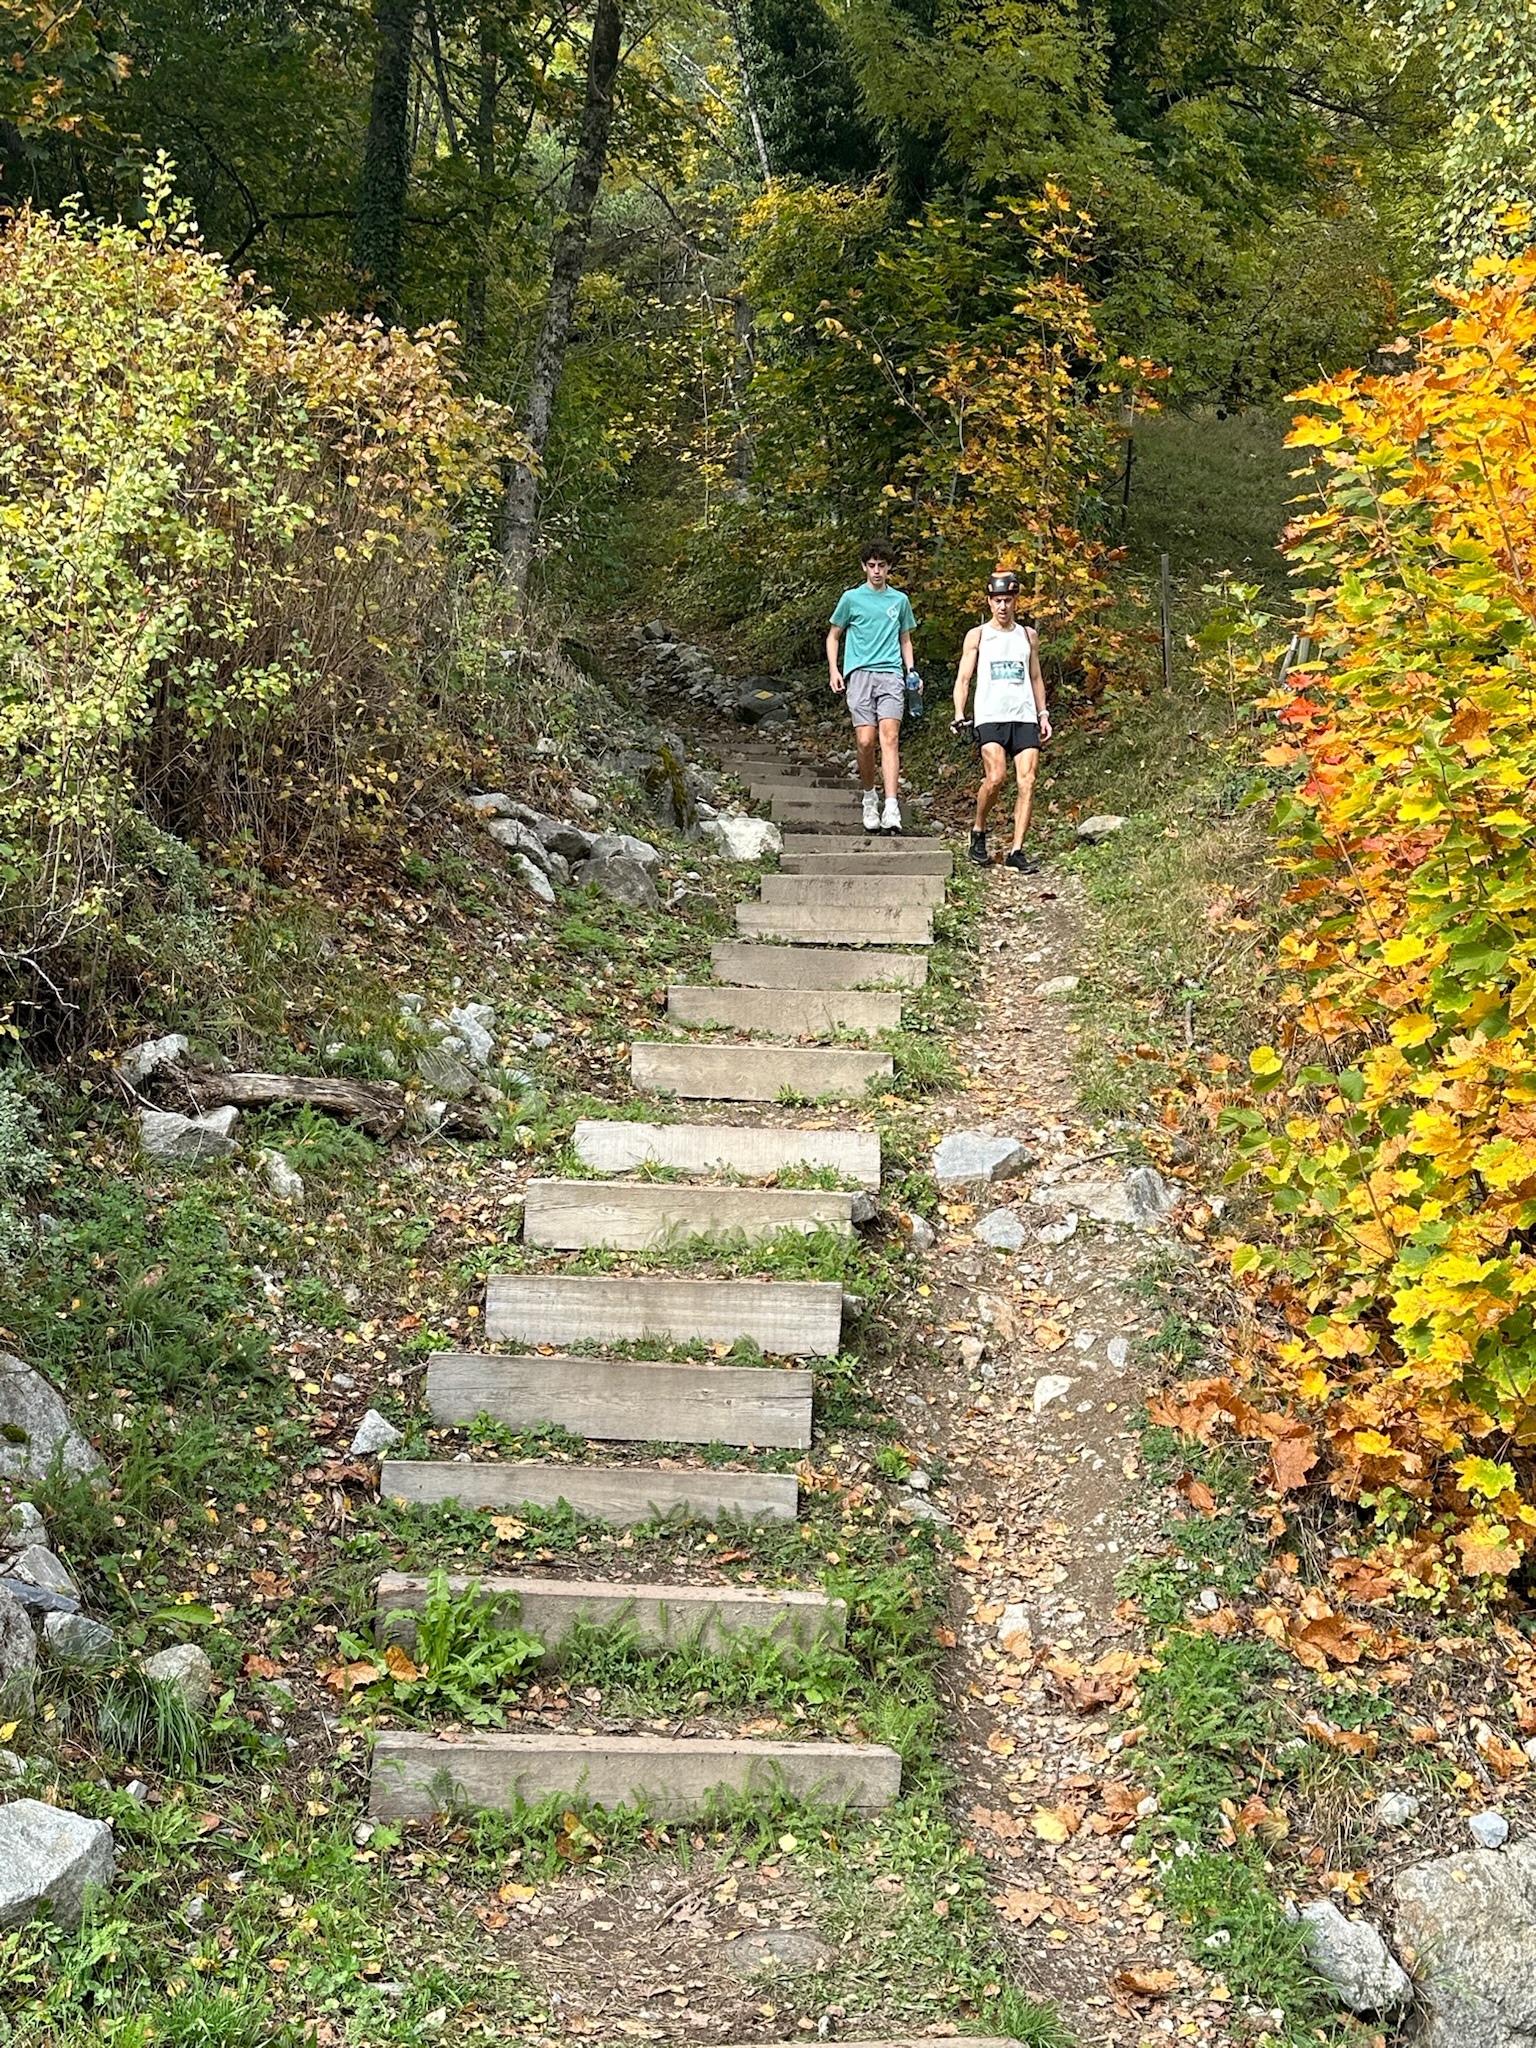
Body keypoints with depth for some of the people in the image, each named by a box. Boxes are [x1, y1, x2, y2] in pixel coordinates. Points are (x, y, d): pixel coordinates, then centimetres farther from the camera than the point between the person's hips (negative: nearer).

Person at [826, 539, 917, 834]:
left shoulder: (900, 600, 16)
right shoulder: (851, 598, 9)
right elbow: (833, 636, 16)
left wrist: (911, 672, 11)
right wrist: (834, 670, 2)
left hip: (891, 674, 1)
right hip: (859, 673, -1)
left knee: (890, 736, -15)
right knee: (865, 741, -9)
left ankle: (891, 808, -23)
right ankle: (869, 797, 15)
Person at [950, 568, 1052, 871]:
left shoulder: (1029, 635, 17)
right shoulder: (977, 636, 9)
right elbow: (963, 678, 5)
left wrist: (1043, 714, 15)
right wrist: (959, 714, -8)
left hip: (1025, 717, 3)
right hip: (990, 717, -3)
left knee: (1027, 781, -9)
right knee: (996, 777, -20)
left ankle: (1016, 850, -8)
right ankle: (979, 832, 4)